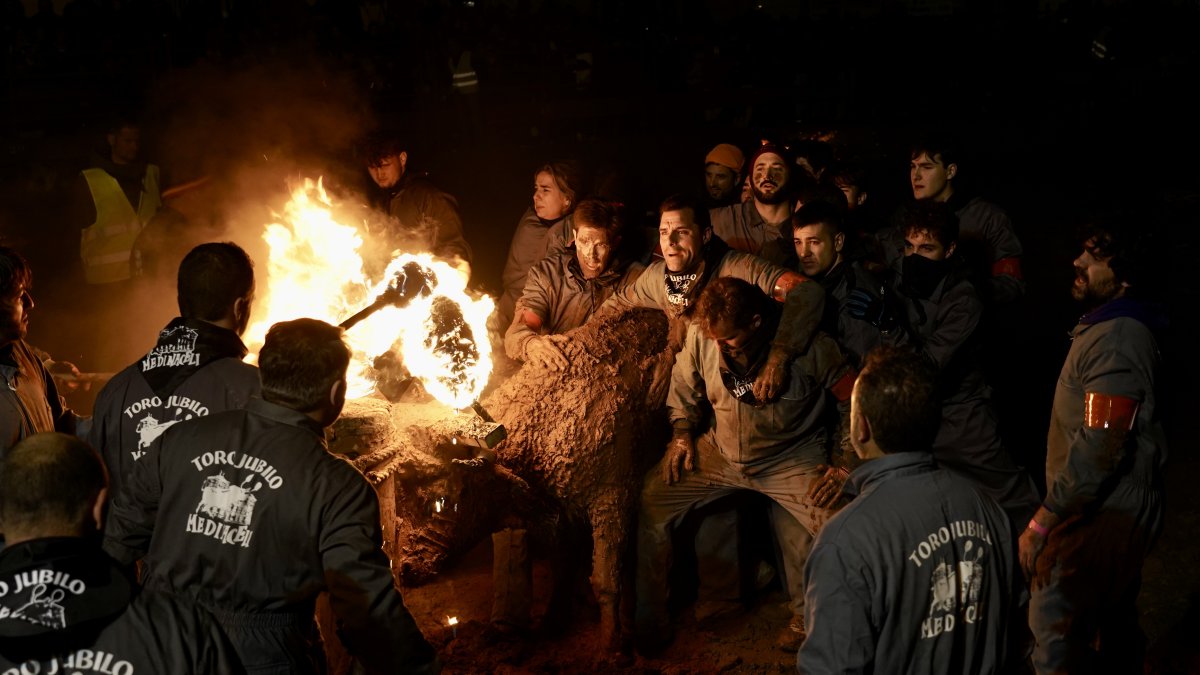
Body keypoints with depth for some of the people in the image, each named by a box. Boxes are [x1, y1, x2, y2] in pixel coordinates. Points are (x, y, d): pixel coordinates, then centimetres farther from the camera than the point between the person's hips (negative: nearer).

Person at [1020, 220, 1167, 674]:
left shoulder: (1116, 341, -22)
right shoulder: (1117, 326, 11)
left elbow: (1100, 448, -28)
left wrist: (1043, 521, -23)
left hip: (1100, 516, -10)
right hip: (1114, 506, 10)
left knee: (1056, 630, -6)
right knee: (1112, 623, 21)